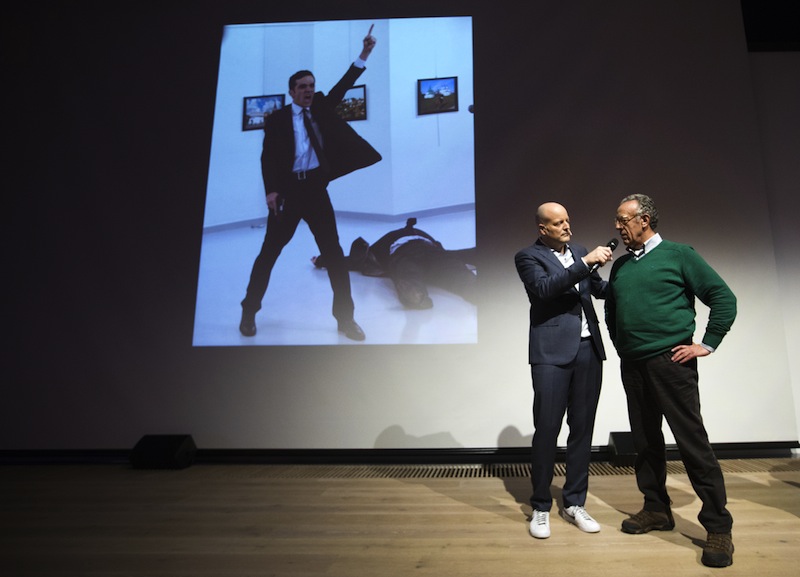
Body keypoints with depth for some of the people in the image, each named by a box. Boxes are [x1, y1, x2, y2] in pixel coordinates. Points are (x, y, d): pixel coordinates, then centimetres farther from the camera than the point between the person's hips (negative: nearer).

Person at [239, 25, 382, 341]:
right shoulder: (277, 119, 3)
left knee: (334, 253, 1)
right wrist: (271, 190, -19)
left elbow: (343, 86, 9)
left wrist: (364, 54, 1)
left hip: (316, 189, 3)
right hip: (287, 191, -3)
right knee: (269, 253, 3)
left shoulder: (320, 108, 15)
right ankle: (249, 312, 18)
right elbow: (267, 156, -5)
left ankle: (345, 318, 9)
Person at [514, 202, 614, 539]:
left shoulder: (579, 251, 16)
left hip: (589, 350, 6)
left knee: (582, 429, 10)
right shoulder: (528, 257, -1)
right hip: (552, 352, -5)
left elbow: (599, 289, 21)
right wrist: (585, 262, -20)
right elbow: (544, 287, -19)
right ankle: (540, 508, 14)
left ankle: (574, 503, 24)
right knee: (546, 430, -2)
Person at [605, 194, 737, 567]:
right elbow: (611, 311, 24)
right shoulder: (620, 266, 13)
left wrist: (706, 344, -6)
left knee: (692, 440, -4)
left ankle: (718, 526, 8)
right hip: (632, 365, 6)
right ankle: (656, 511, 25)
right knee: (645, 440, 11)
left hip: (670, 362, -6)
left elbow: (724, 297, -3)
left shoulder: (678, 254, -2)